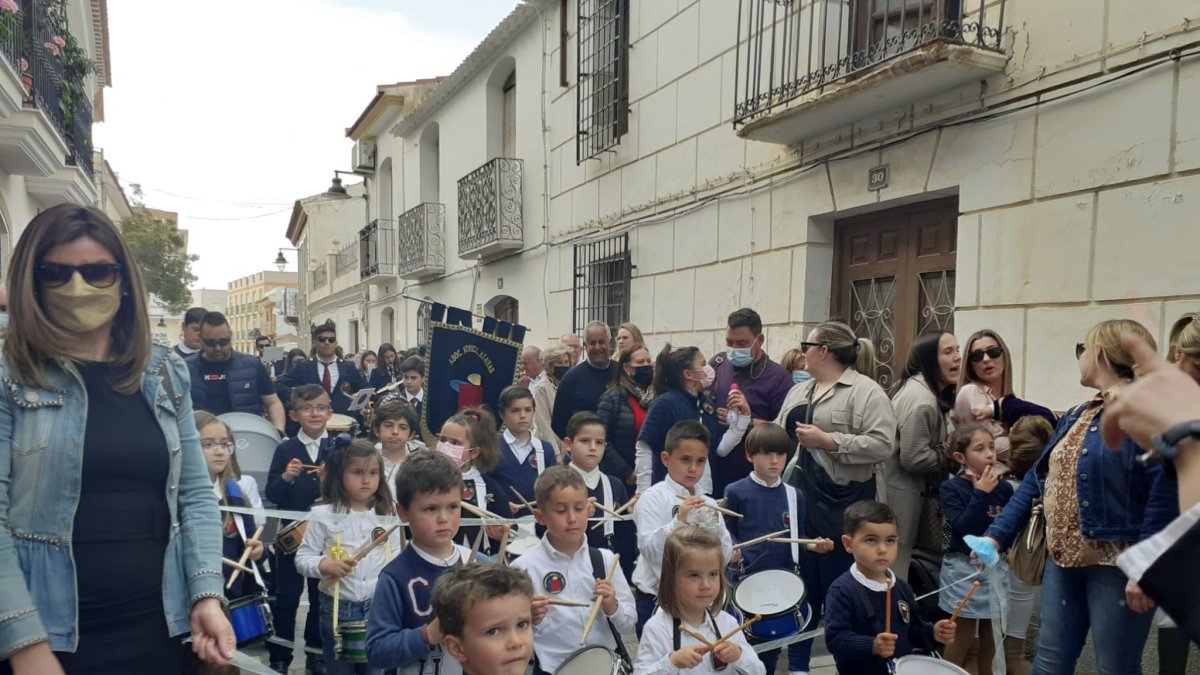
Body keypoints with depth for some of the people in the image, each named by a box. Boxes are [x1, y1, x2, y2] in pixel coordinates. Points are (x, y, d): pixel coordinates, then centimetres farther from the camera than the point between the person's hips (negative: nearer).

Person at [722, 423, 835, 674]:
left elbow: (796, 538, 12)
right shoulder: (736, 492, -6)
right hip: (750, 577, -3)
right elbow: (727, 533, -2)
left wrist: (814, 545, -6)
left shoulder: (794, 495, 6)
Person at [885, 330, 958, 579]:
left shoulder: (914, 386, 10)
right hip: (900, 497, -10)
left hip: (899, 490, 10)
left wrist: (947, 443, 10)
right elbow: (913, 458, -24)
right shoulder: (922, 400, -21)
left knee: (892, 569, 18)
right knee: (895, 569, -1)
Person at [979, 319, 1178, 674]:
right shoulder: (1076, 416, 14)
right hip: (1064, 562, 8)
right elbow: (1037, 480, 14)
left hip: (1117, 566, -8)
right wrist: (997, 535, 8)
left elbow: (1164, 494, -19)